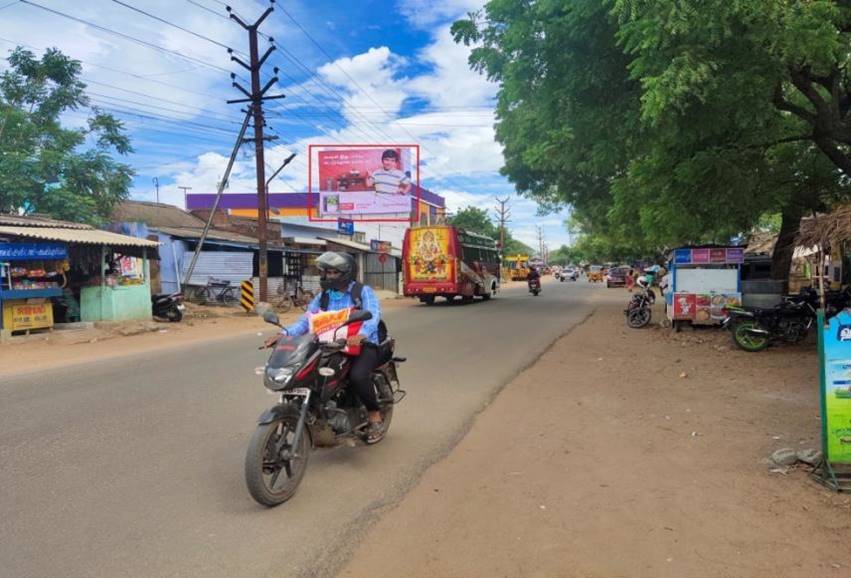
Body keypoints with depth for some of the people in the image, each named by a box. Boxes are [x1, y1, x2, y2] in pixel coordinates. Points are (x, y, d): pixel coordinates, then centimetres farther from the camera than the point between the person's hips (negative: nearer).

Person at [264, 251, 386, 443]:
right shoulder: (323, 296, 12)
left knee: (357, 376, -33)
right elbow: (306, 320, 1)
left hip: (363, 345, -5)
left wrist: (360, 335, -42)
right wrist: (284, 334, -18)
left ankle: (375, 416, -7)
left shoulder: (364, 292, -3)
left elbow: (373, 315, -21)